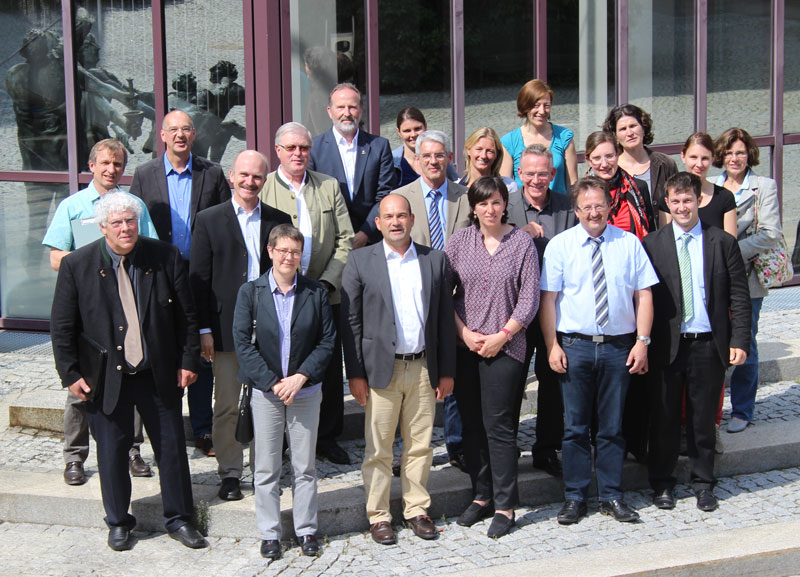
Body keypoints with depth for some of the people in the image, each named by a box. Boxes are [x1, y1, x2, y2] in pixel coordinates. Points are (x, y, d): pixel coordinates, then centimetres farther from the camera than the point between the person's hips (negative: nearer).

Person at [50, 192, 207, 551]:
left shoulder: (164, 258, -3)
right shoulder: (77, 266, -6)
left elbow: (186, 315, 3)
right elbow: (62, 327, -2)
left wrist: (188, 360, 0)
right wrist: (71, 373, -6)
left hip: (159, 375, 1)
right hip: (106, 378, -1)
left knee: (172, 446, 8)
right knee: (112, 450, 10)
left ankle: (178, 519, 24)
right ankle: (118, 523, 28)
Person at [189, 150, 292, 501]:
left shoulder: (279, 220, 7)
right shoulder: (209, 220, 1)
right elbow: (198, 279, -1)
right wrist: (204, 329, -6)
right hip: (226, 327, -2)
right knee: (227, 406, 5)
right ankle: (229, 473, 16)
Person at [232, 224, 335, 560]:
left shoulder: (316, 293, 0)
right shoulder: (250, 292, -2)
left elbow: (326, 340, -1)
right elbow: (242, 342, -5)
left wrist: (301, 377, -12)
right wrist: (272, 382, -13)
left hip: (305, 391, 1)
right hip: (265, 392, 0)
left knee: (305, 466, 9)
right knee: (266, 468, 6)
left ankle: (306, 530, 20)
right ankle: (269, 533, 17)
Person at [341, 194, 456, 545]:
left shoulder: (435, 260, 7)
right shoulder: (360, 261, 1)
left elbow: (445, 318, 8)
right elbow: (350, 321, -1)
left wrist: (446, 371, 5)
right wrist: (355, 374, -6)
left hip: (423, 369, 2)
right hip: (381, 369, -2)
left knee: (420, 446, 9)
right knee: (378, 450, 3)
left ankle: (416, 510, 22)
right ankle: (378, 516, 14)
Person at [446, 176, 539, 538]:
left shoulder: (522, 243, 0)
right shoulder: (459, 241, 6)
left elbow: (529, 298, -3)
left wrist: (501, 336, -9)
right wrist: (464, 332, -5)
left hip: (504, 346, -3)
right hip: (465, 346, 3)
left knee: (498, 426, -5)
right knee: (471, 424, 8)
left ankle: (505, 505, 5)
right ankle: (481, 495, 22)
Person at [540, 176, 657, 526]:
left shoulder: (629, 243, 4)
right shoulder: (559, 245, 0)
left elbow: (644, 294, 3)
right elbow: (547, 298, -2)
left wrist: (642, 341, -5)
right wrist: (552, 346, -8)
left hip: (619, 346, 1)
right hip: (575, 345, -1)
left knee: (612, 426, 9)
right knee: (575, 426, 5)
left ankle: (611, 496, 20)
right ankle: (574, 497, 16)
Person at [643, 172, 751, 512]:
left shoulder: (723, 243, 3)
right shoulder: (651, 244, 1)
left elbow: (739, 296, 2)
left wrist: (739, 341, -5)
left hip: (709, 345, 0)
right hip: (666, 345, 0)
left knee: (704, 418, 10)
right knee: (664, 417, 9)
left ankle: (702, 483, 24)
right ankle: (662, 483, 23)